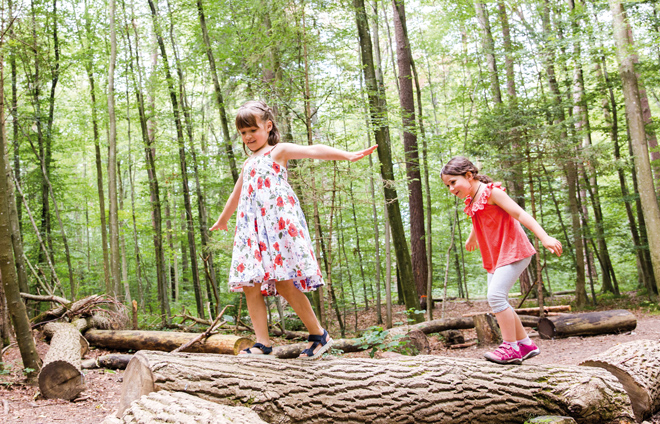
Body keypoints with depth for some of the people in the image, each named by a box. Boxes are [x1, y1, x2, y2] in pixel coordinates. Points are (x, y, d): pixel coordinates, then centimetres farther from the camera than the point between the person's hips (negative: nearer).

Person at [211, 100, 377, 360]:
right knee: (249, 284, -3)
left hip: (279, 223, -7)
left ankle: (319, 334, 2)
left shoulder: (279, 151, 6)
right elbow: (236, 194, 41)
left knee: (283, 281, -12)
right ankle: (262, 343, 1)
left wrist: (347, 155, -26)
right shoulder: (249, 163, 27)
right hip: (251, 228, 7)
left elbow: (313, 151, -11)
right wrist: (223, 219, 54)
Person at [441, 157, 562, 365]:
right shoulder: (472, 202, 11)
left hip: (513, 252, -9)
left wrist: (545, 237, -30)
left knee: (496, 295, -20)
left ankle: (511, 347, -12)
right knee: (497, 301, 9)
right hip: (495, 257, 9)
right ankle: (525, 344, 20)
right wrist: (472, 239, 54)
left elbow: (519, 213, -21)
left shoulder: (491, 191, -13)